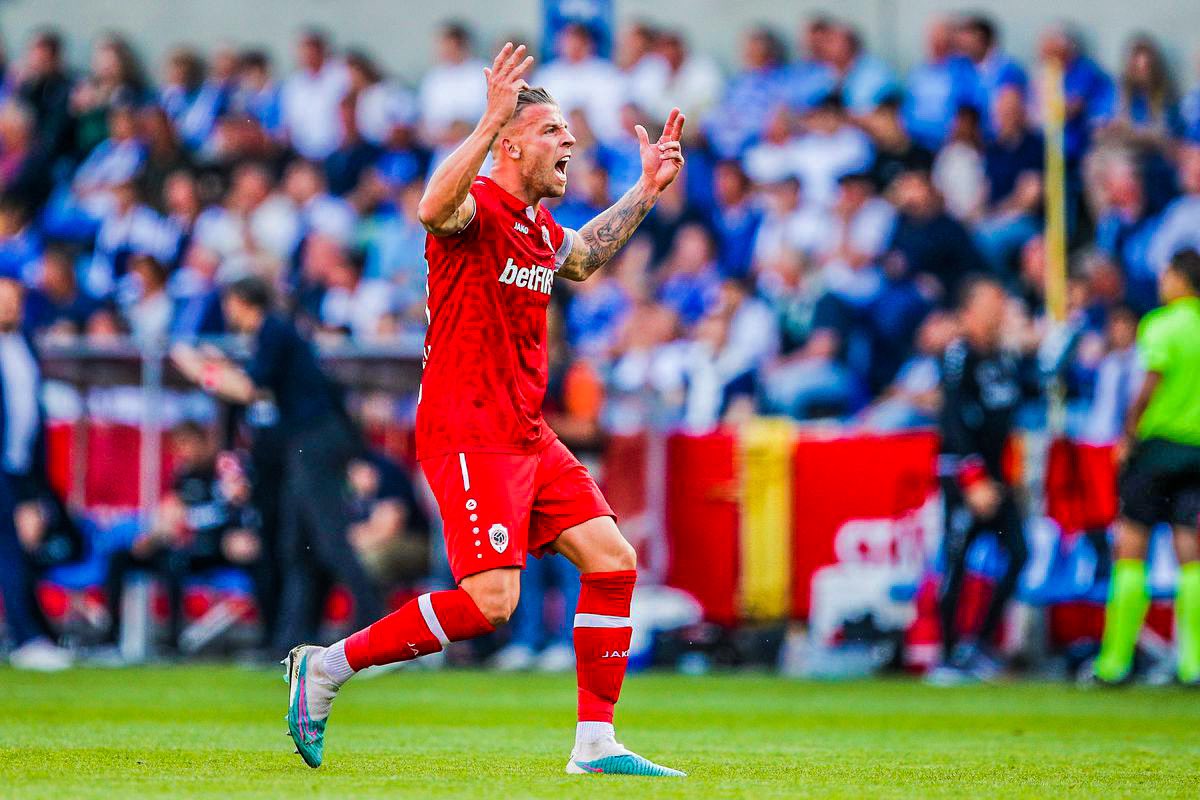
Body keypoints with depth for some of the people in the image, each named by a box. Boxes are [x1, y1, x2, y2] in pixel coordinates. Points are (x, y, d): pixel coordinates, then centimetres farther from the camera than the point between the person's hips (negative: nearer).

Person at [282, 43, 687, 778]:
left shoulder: (542, 231, 16)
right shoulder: (477, 207, -11)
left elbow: (586, 256, 42)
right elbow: (434, 209, -38)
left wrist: (645, 192, 34)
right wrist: (491, 120, -46)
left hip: (528, 435, 9)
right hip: (467, 433, -9)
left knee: (613, 560, 3)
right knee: (490, 601, -18)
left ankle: (596, 743, 8)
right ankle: (328, 666, -4)